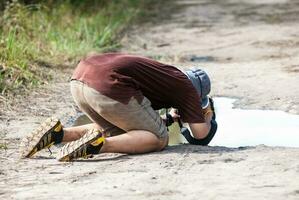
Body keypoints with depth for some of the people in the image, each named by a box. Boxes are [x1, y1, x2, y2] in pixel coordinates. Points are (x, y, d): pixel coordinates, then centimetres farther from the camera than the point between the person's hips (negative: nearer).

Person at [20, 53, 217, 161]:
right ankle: (99, 144, -20)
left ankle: (59, 133, 9)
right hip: (108, 86, -8)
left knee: (118, 131, 31)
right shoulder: (185, 86, 14)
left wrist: (169, 119, 49)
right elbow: (200, 134, 15)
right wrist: (208, 118, 35)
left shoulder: (164, 73, 35)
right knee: (159, 139, 5)